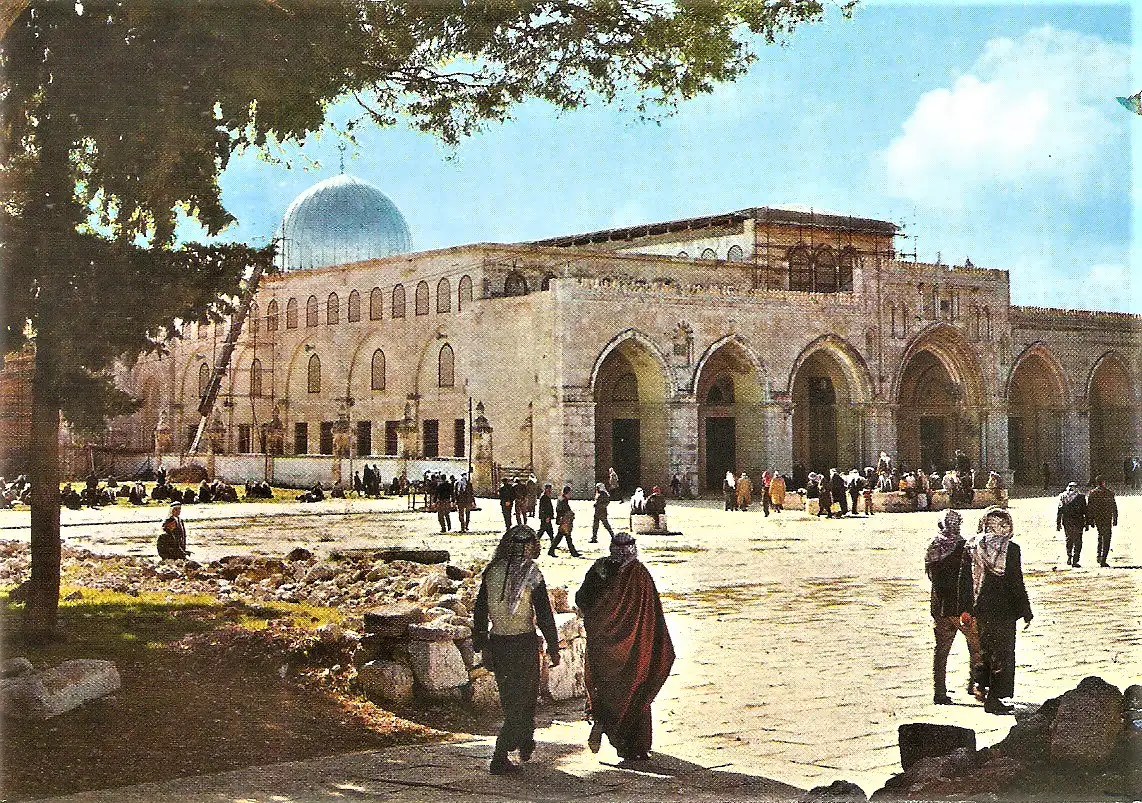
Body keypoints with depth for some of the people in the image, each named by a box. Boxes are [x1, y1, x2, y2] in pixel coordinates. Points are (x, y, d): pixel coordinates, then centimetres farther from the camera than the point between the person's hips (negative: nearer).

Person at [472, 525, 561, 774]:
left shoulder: (491, 571, 1)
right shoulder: (532, 574, -12)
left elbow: (480, 610, 6)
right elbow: (544, 615, -10)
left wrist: (481, 642, 15)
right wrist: (553, 647, -1)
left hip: (497, 641, 5)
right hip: (524, 642, -5)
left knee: (508, 697, 20)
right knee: (522, 699, 4)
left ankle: (525, 743, 38)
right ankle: (500, 758, -1)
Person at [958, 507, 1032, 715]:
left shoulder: (971, 547, -2)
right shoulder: (1011, 550, -13)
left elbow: (965, 579, 3)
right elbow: (1017, 584, -10)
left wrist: (965, 609, 11)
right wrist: (1026, 612, -1)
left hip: (980, 610, 4)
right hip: (1004, 610, -4)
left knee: (985, 647, 25)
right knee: (1002, 652, 5)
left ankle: (981, 683, 23)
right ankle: (994, 698, 5)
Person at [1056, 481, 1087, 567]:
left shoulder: (1062, 496, 4)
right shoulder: (1080, 496, -3)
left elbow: (1059, 511, 3)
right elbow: (1085, 511, -2)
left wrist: (1058, 523, 6)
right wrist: (1086, 522, 5)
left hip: (1066, 522, 3)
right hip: (1077, 522, -3)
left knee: (1069, 540, 21)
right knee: (1077, 541, 3)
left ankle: (1069, 558, 22)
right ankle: (1075, 561, -3)